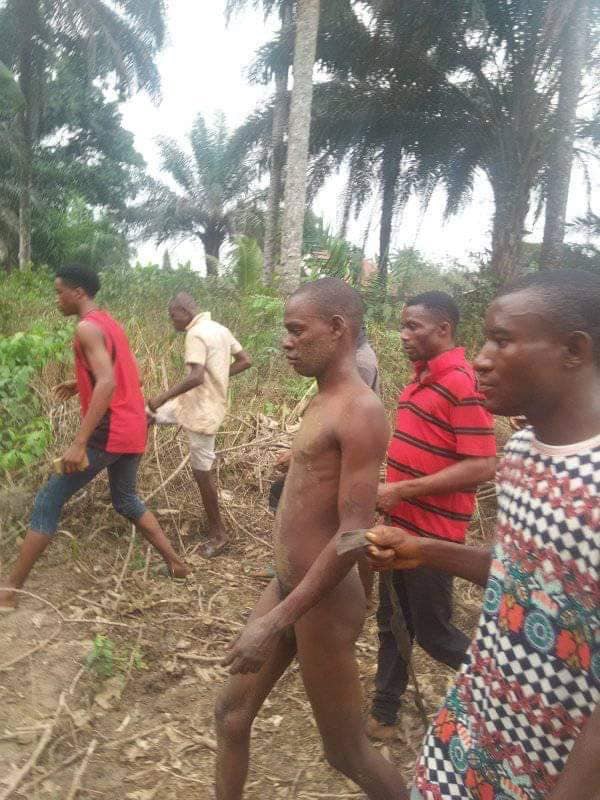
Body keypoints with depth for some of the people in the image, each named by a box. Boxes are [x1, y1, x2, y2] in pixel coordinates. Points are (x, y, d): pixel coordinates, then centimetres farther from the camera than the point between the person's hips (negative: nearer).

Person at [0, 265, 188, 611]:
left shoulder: (88, 328, -12)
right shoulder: (110, 323, 16)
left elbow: (107, 384, -25)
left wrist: (79, 442, -29)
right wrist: (83, 383, 29)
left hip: (109, 432, -9)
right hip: (134, 430, 9)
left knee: (48, 501, -1)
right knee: (126, 500, 25)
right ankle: (175, 562, 25)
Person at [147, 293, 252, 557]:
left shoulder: (196, 334, -20)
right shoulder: (219, 329, 9)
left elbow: (196, 377, -30)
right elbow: (245, 360, 12)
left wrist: (163, 397, -22)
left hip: (201, 411, -10)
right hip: (199, 403, 10)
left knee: (202, 472, 2)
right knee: (148, 414, 19)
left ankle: (218, 533, 14)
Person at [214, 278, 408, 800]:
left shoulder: (360, 411, -22)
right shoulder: (325, 402, 7)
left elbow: (355, 533, -26)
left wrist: (276, 620, -24)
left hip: (324, 603, -9)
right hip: (287, 586, 9)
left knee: (346, 751, 12)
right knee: (232, 712, 20)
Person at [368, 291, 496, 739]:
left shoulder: (462, 384, -20)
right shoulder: (422, 378, 8)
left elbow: (483, 467, -25)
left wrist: (402, 490, -25)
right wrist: (392, 490, 13)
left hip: (431, 534, -8)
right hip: (400, 525, 8)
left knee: (432, 632, 10)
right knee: (392, 625, 18)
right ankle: (384, 713, 34)